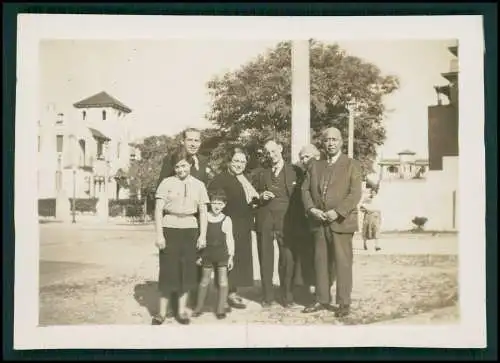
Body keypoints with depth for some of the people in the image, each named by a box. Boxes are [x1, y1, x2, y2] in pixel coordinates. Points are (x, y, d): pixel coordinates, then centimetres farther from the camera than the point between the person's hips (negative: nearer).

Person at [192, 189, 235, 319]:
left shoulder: (226, 220, -2)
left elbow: (230, 239, 1)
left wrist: (231, 256, -2)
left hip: (222, 255, -1)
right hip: (207, 254, 1)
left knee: (222, 281, 1)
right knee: (205, 280, 10)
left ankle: (221, 309, 11)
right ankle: (199, 307, 24)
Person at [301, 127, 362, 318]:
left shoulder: (352, 165, 2)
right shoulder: (315, 166, 16)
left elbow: (355, 194, -7)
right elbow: (305, 189, 11)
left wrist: (337, 212, -17)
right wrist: (311, 208, -7)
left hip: (341, 222, -4)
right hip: (318, 222, 4)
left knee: (342, 263, -2)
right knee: (321, 262, 8)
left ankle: (343, 303, 6)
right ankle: (322, 300, 17)